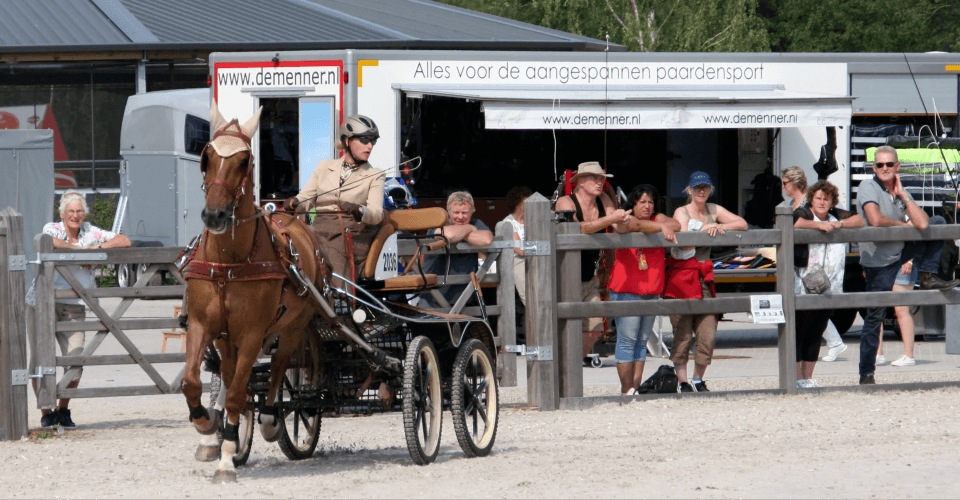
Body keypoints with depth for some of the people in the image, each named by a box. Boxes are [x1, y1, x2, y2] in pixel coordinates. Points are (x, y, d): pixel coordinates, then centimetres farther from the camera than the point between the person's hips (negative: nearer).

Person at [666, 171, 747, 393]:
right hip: (681, 276, -5)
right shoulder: (681, 212, -1)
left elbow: (742, 224, 6)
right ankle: (682, 381, 1)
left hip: (704, 277, 5)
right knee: (683, 335, -4)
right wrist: (705, 229, -16)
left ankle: (698, 380, 13)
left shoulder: (713, 210, 13)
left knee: (708, 335, 0)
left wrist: (721, 227, -9)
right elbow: (684, 242, -15)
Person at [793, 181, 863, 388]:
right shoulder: (803, 213, 0)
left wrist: (839, 224, -4)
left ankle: (808, 377, 16)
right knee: (799, 332, -5)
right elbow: (796, 222, -21)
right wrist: (820, 225, -20)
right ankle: (797, 377, -3)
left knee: (816, 334, 11)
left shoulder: (836, 216, 17)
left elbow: (859, 220, 11)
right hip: (803, 288, -6)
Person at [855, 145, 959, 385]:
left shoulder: (902, 193, 5)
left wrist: (902, 195, -10)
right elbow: (876, 220, -27)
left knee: (938, 222, -2)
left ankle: (928, 276, -1)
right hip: (878, 259, -6)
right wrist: (905, 224, -11)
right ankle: (866, 373, 4)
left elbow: (922, 224, -10)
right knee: (875, 317, -4)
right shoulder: (868, 187, -12)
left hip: (901, 250, 6)